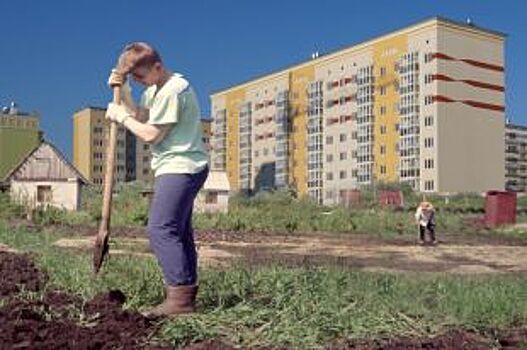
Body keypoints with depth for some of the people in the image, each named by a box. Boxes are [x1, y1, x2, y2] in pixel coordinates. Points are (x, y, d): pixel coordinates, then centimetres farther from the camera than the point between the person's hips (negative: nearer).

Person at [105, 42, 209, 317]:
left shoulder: (172, 90, -14)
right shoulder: (156, 89, 18)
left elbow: (151, 135, -15)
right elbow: (139, 115, 18)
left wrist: (121, 116, -3)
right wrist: (122, 90, 8)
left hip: (180, 168, -11)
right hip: (179, 168, 11)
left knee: (160, 230, -16)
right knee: (179, 232, 11)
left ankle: (179, 296, -16)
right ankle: (187, 293, 16)